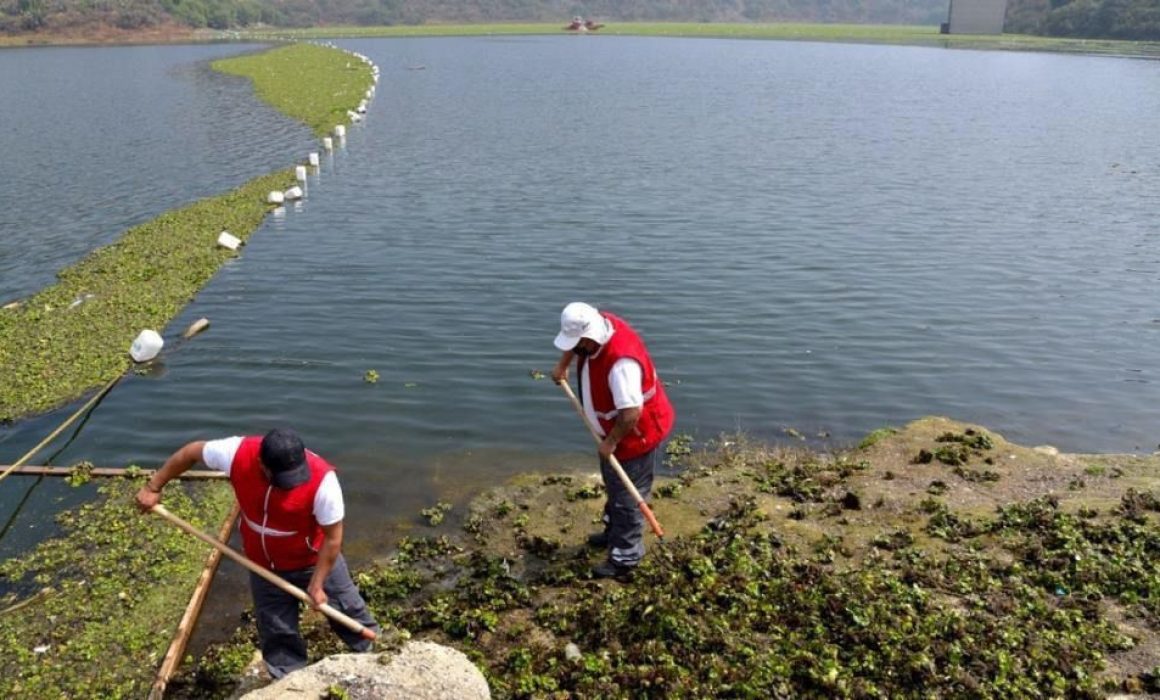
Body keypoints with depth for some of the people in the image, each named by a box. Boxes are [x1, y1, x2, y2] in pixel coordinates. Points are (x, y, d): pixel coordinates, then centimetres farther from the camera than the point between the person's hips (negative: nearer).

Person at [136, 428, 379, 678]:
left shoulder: (322, 480, -37)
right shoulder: (239, 453, -30)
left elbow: (333, 537, -23)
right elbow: (192, 451, -9)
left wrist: (317, 584, -18)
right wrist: (153, 487, -2)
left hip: (316, 561, -2)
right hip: (263, 565, 3)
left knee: (348, 612, 17)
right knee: (277, 635, 17)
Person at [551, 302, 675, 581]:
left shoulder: (621, 362, -40)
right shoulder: (596, 325, -12)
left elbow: (631, 412, -39)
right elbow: (574, 341, 15)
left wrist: (610, 442, -26)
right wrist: (562, 366, 5)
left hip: (640, 433, -10)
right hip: (617, 429, 10)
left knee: (627, 496, 1)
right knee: (614, 484, 27)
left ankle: (624, 560, 13)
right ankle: (614, 531, 47)